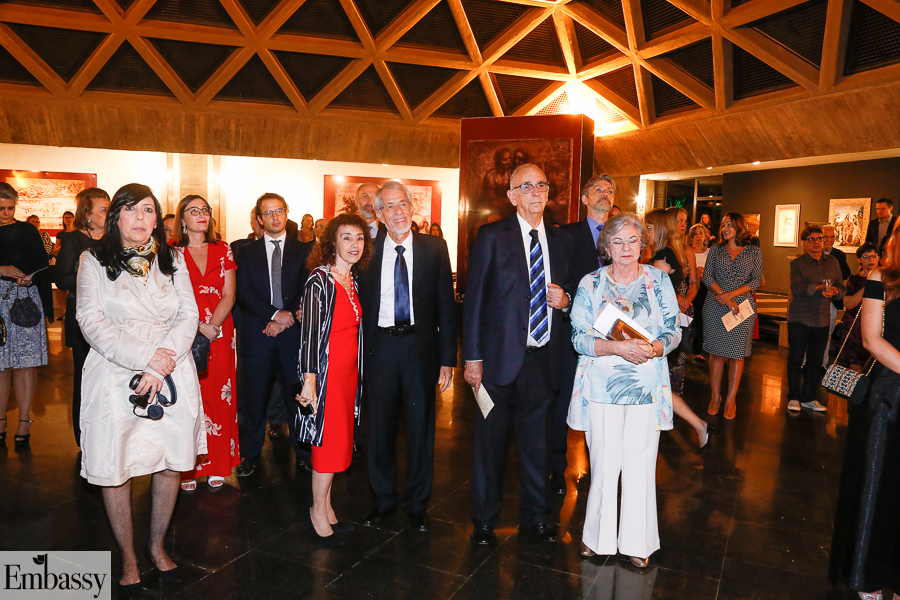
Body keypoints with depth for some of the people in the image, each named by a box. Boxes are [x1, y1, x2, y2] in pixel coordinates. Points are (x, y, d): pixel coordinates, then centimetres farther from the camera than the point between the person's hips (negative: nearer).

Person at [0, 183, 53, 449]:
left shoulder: (27, 231, 8)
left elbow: (42, 267, 7)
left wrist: (29, 277, -10)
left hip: (26, 300, -1)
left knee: (25, 362, -4)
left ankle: (24, 422, 1)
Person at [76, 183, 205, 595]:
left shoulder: (173, 260, 10)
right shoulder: (94, 261, 3)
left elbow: (188, 315, 1)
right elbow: (92, 322, -7)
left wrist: (160, 366, -13)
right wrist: (146, 357, -18)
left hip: (171, 373, 2)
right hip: (114, 374, -2)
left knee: (170, 464, 7)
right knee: (114, 470, 3)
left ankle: (157, 546, 29)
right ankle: (128, 559, 22)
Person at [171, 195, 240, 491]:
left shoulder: (223, 250, 10)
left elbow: (229, 295, 3)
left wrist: (213, 325, -11)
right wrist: (198, 328, -15)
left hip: (220, 334, 2)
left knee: (218, 396, 4)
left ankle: (217, 466, 14)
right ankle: (187, 469, 10)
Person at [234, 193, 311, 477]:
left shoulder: (303, 250, 8)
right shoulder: (247, 253, 10)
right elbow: (243, 294, 1)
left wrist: (288, 318, -10)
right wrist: (275, 313, -11)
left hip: (293, 331, 0)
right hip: (257, 333, 1)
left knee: (296, 394, 3)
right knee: (256, 396, 6)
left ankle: (302, 451, 17)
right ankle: (250, 454, 21)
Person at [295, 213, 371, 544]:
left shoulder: (354, 278, 9)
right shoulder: (319, 279, -13)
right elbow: (310, 331, -17)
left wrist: (358, 369, 11)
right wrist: (309, 380, -22)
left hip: (349, 368, 7)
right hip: (326, 368, -7)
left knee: (339, 439, 13)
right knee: (330, 440, -1)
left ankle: (326, 507, 27)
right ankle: (319, 512, 17)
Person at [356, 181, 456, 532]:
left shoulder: (434, 249, 0)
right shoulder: (368, 251, 3)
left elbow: (446, 306, 0)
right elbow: (360, 305, 4)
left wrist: (448, 358, -3)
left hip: (420, 346, -1)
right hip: (380, 346, 1)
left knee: (421, 426, 9)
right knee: (380, 426, 10)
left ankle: (417, 503, 27)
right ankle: (383, 499, 31)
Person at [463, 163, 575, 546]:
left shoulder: (561, 241, 10)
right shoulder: (492, 237, -4)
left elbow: (570, 291, 20)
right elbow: (474, 299, -6)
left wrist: (565, 299, -6)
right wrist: (473, 357, -10)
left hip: (543, 358, 4)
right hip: (500, 357, -4)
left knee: (537, 441, 16)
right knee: (491, 442, 8)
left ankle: (535, 515, 35)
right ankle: (484, 520, 27)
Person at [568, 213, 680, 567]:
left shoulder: (659, 281, 6)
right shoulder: (590, 285, 1)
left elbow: (674, 331, 6)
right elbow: (579, 338, -5)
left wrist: (655, 348, -16)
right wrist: (618, 347, -20)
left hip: (646, 387, 1)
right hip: (601, 386, -1)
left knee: (640, 464, 4)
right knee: (603, 464, 3)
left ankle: (636, 541, 21)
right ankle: (598, 535, 22)